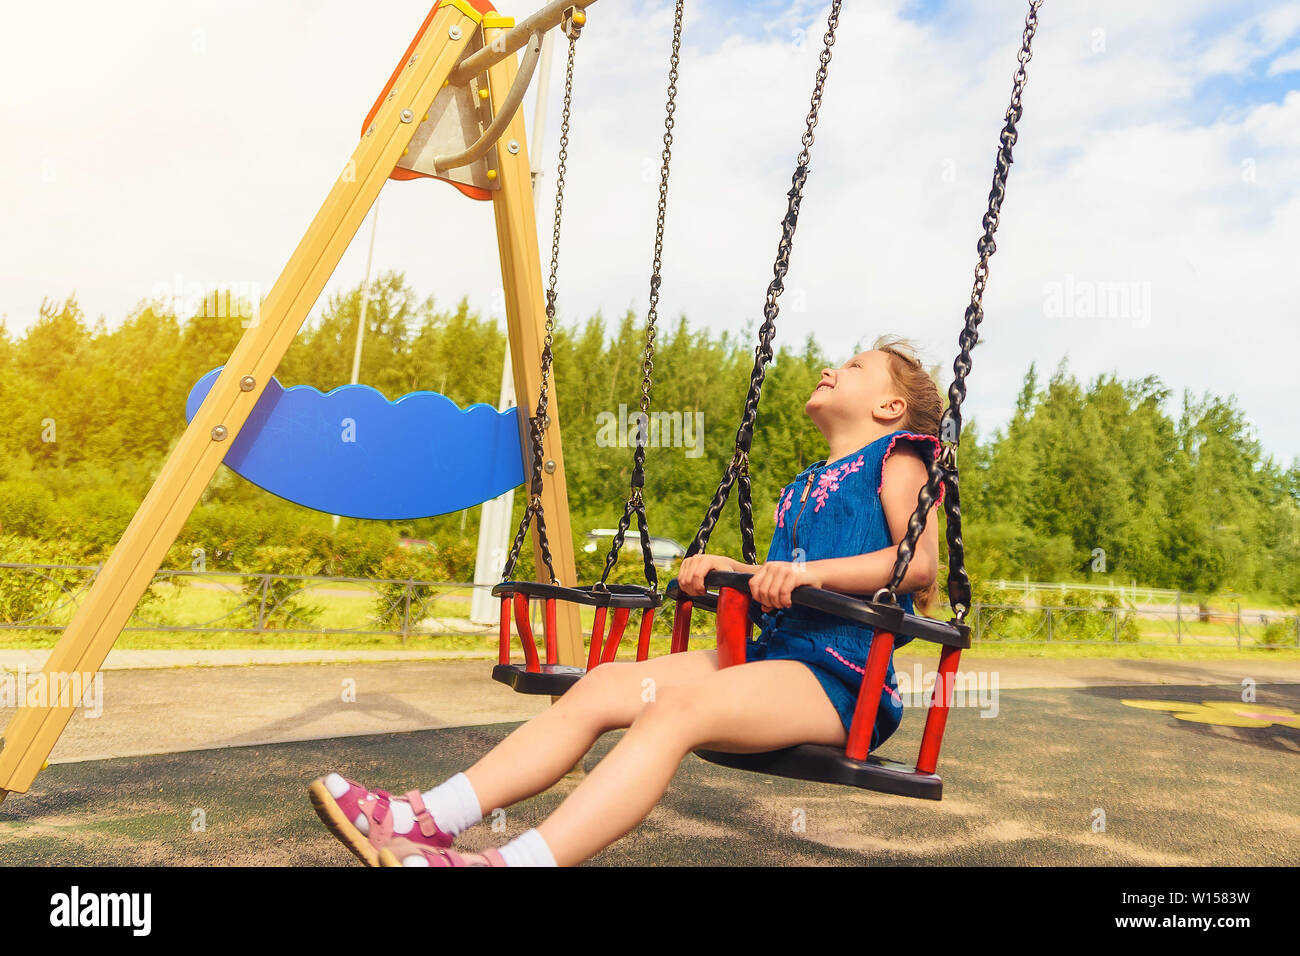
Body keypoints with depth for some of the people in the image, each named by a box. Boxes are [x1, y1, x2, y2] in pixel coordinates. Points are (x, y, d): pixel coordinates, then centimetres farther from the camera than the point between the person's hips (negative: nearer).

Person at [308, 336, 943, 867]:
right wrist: (730, 571, 11)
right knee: (604, 685, -13)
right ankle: (426, 819, -22)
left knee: (677, 707, -33)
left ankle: (520, 860, -45)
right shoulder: (802, 487, 29)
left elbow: (921, 561, -10)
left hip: (841, 676, -7)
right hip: (770, 653, 7)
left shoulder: (894, 458, 6)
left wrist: (811, 571, -22)